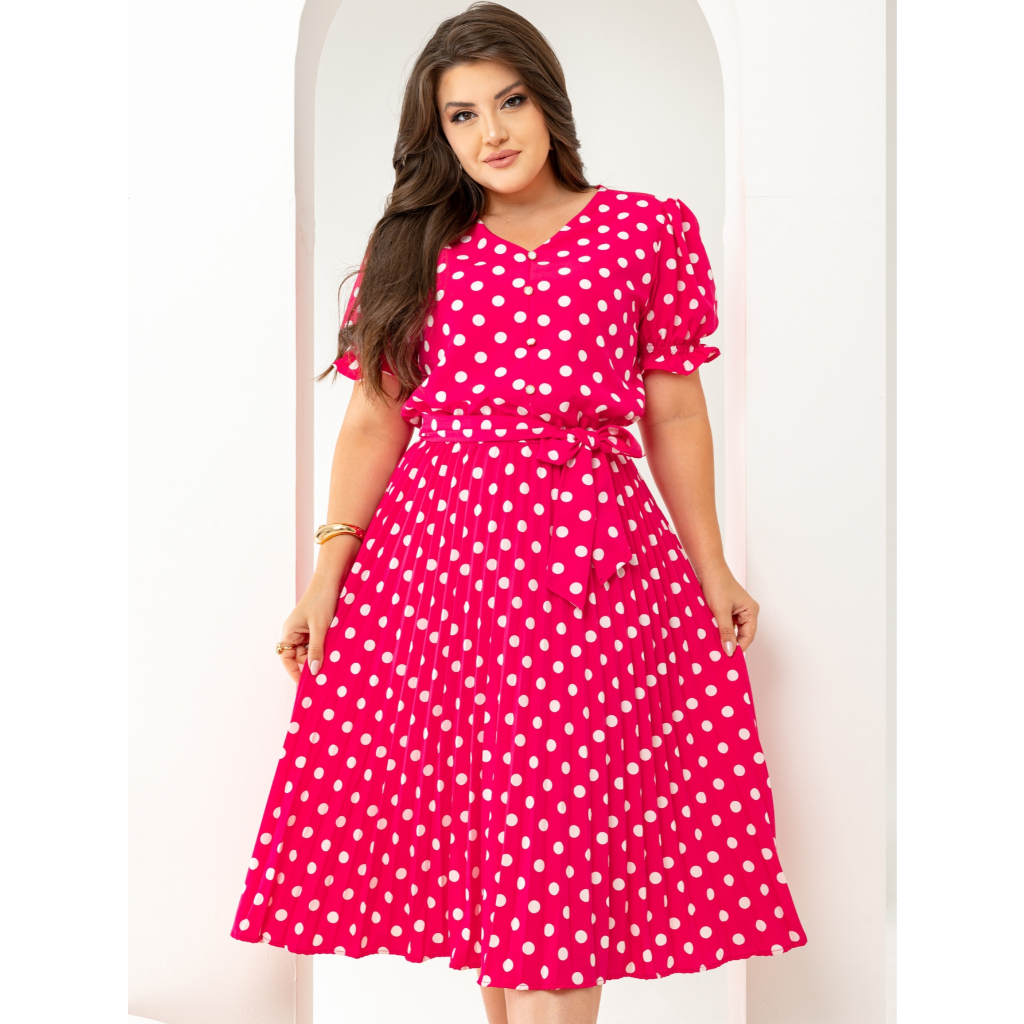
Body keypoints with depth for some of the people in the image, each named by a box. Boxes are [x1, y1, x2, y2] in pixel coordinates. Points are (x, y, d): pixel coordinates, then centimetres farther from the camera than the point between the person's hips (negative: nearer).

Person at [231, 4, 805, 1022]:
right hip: (431, 550, 2)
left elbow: (676, 415, 9)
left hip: (586, 555, -2)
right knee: (471, 817, 8)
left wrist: (712, 569, 9)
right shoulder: (413, 247, 10)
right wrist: (328, 569, 2)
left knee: (568, 828, -3)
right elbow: (373, 420, 8)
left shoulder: (650, 231, 6)